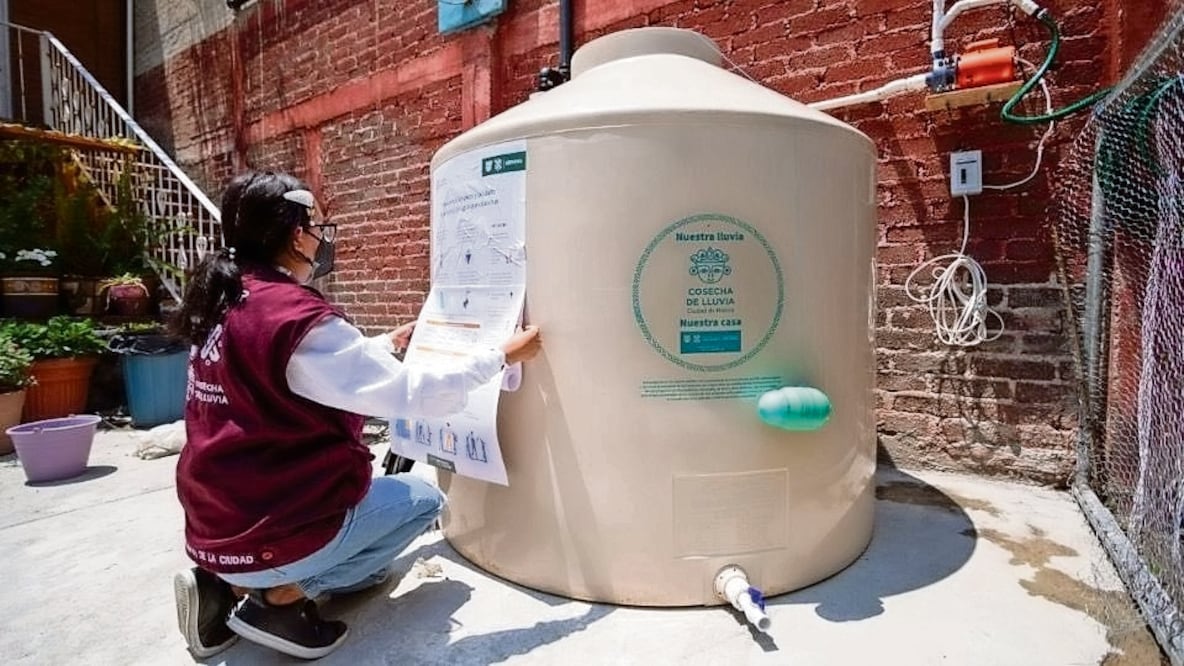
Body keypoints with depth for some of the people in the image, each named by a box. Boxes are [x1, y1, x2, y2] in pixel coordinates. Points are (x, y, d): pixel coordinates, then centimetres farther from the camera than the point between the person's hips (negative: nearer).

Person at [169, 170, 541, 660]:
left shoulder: (226, 302, 3)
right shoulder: (300, 317, -25)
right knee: (423, 498, 10)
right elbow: (413, 395, -23)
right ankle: (280, 597, 1)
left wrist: (389, 344, 25)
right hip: (266, 537, -8)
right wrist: (502, 357, -14)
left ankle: (235, 585, 14)